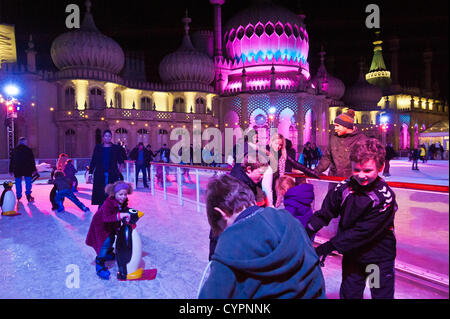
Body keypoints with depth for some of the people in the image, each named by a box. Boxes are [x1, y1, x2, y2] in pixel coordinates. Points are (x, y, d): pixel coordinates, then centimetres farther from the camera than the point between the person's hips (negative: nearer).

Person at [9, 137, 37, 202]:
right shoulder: (28, 149, -2)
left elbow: (11, 160, 12)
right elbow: (32, 160, -3)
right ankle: (28, 194, -8)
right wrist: (34, 169, 2)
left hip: (17, 170, 3)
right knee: (28, 182, 1)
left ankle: (18, 196, 17)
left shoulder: (14, 150, 8)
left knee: (18, 183, 11)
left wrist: (11, 170, 17)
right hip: (27, 170, -3)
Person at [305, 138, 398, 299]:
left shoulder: (385, 197, -21)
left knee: (382, 294, 14)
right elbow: (325, 212, -7)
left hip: (379, 258, -3)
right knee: (349, 294, 18)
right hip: (351, 255, 3)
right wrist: (307, 231, -21)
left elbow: (364, 231, -25)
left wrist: (329, 246, -27)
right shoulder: (345, 187, -11)